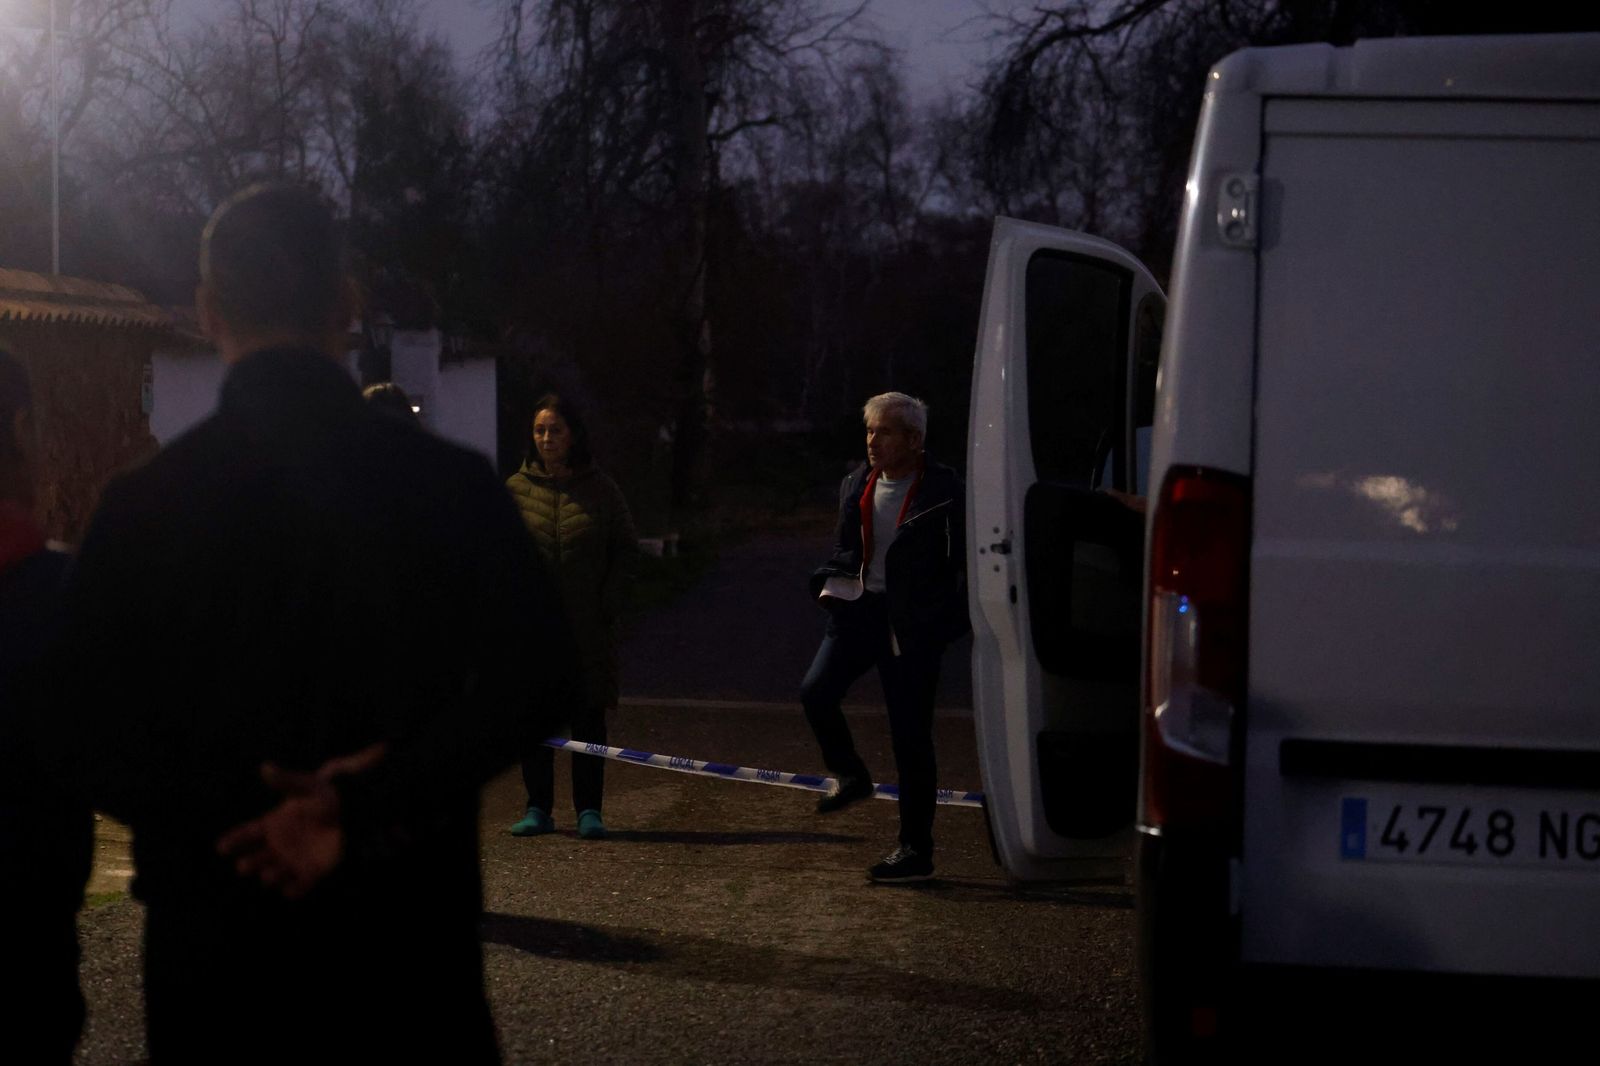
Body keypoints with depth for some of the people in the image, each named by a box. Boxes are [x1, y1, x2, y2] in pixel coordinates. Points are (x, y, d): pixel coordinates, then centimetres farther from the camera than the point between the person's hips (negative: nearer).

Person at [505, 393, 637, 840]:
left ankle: (589, 809, 5)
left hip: (587, 626, -1)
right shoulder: (517, 488, 5)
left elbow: (626, 549, 7)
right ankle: (538, 808, 10)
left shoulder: (601, 489, 4)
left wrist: (608, 605, -2)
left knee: (588, 717, 0)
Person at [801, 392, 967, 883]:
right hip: (860, 610, 5)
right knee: (815, 690, -17)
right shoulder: (856, 487, 11)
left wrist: (952, 620, -16)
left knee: (910, 736, -2)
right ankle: (850, 775, 10)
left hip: (912, 625, -5)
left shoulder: (942, 492, -8)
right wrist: (831, 583, 6)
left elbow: (965, 561, -7)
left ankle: (916, 850, 8)